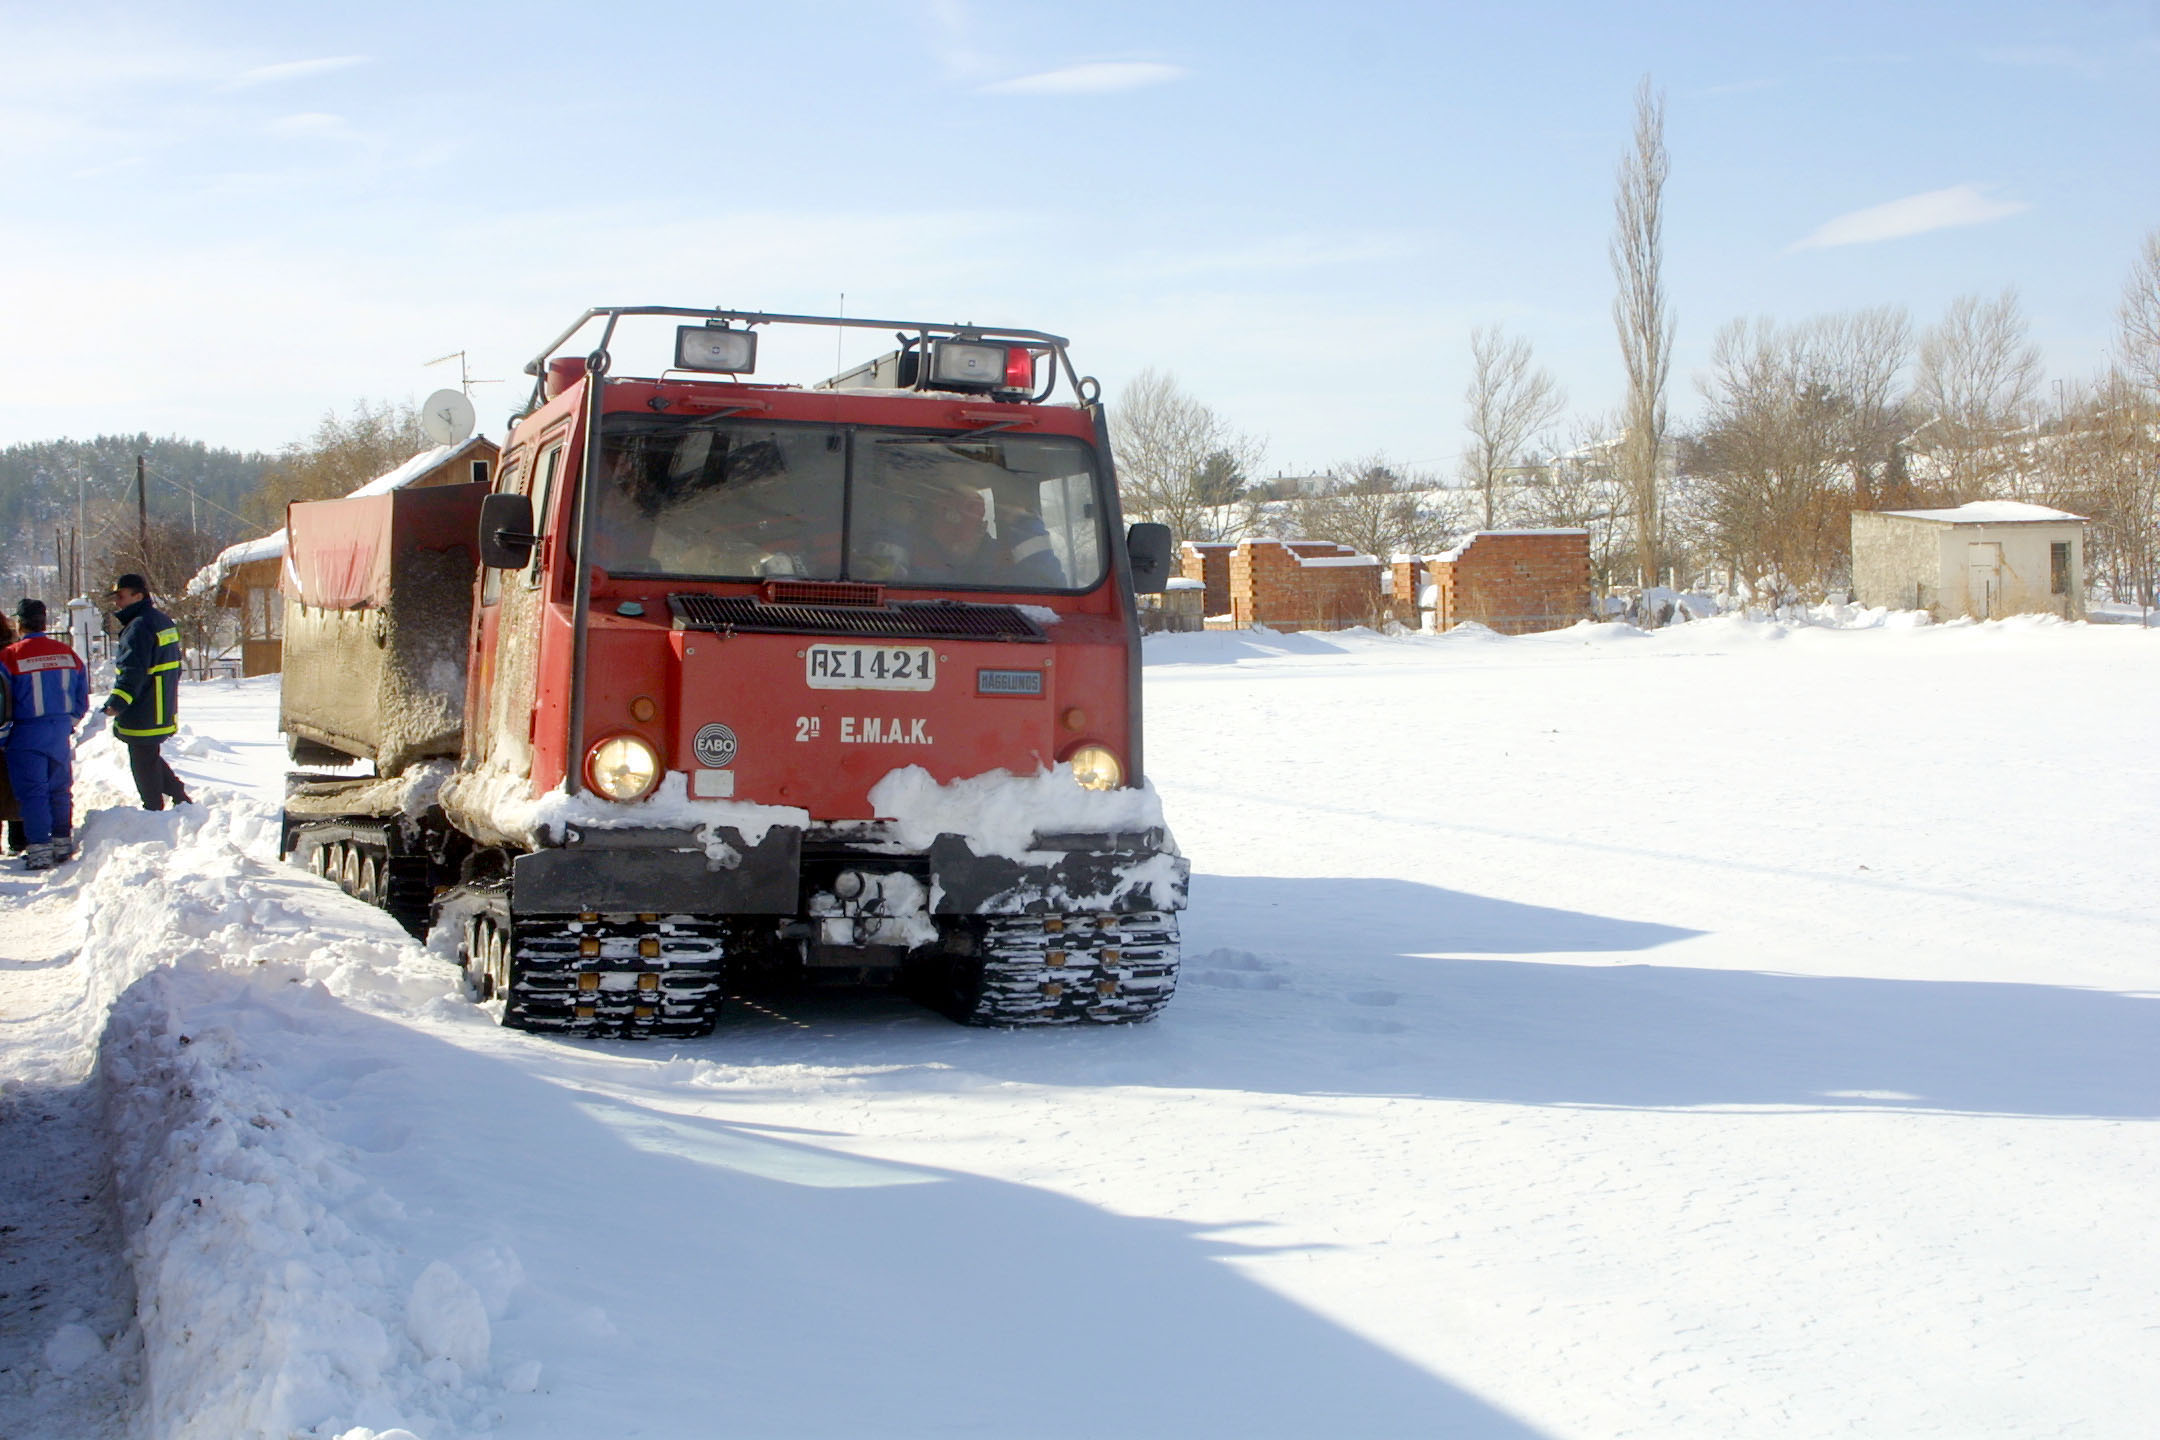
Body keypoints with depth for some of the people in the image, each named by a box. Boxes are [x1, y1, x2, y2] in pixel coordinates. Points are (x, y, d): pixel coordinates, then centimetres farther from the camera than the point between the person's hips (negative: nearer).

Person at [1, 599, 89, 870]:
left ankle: (39, 850, -2)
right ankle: (63, 844, 19)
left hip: (27, 735, -4)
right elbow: (82, 698, 8)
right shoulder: (67, 653, 1)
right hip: (61, 732, 4)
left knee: (32, 792, 0)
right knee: (60, 790, 14)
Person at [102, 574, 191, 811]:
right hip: (164, 712, 10)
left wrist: (117, 703, -32)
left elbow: (132, 672, -27)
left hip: (143, 716, -10)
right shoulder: (164, 621, 12)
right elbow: (174, 667, 21)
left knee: (143, 763, 0)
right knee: (151, 757, 22)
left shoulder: (138, 628, -19)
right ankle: (181, 797, 22)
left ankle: (153, 810, 7)